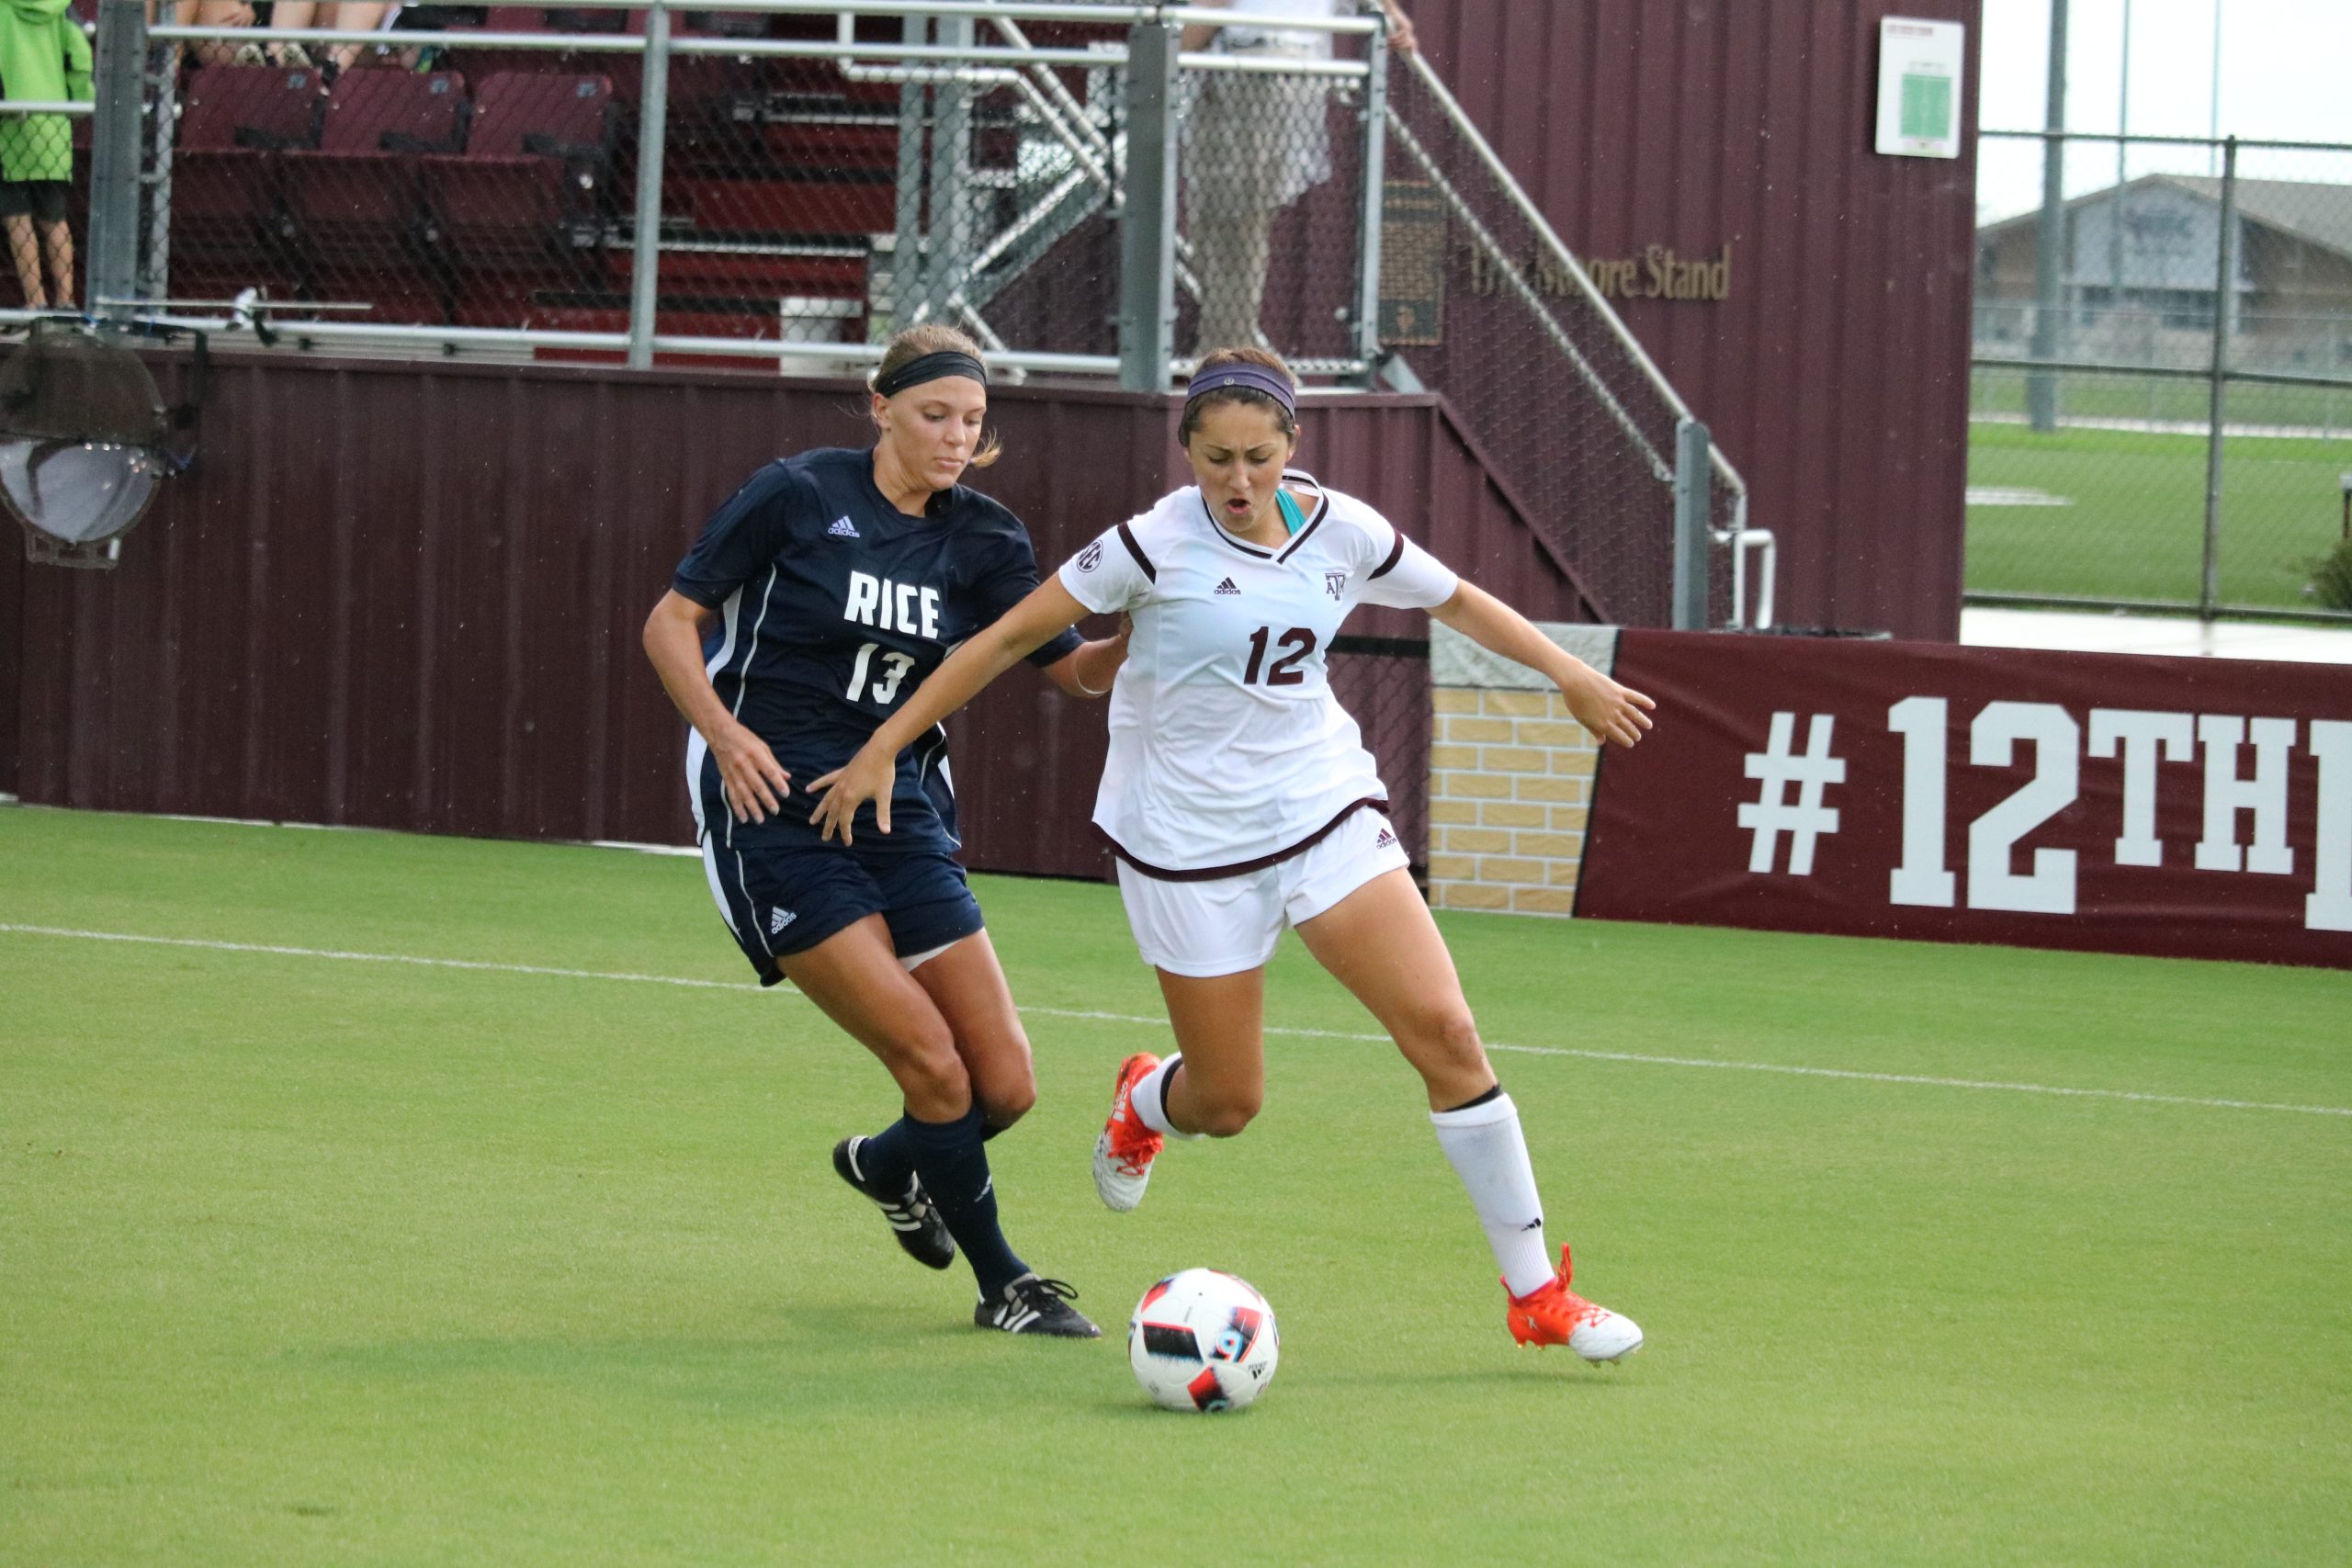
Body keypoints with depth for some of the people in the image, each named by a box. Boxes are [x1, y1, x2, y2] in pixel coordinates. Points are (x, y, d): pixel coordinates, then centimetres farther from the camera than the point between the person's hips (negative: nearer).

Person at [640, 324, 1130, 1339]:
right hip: (775, 810, -5)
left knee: (1004, 1086, -1)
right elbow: (672, 620, -2)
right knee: (934, 1065, -14)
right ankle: (1002, 1285, 6)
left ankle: (888, 1164, 33)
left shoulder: (982, 541, 5)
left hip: (900, 809, 5)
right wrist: (725, 732, -17)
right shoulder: (797, 496, -7)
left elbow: (1077, 672, 3)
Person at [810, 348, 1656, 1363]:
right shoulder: (1159, 542, -15)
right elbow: (1010, 637, -10)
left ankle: (1534, 1292, -3)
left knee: (1444, 1029, -12)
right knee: (1228, 1102, 2)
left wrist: (1572, 677, 22)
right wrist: (883, 748, -11)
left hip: (1323, 810, 3)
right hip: (1189, 837, -3)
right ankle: (1144, 1103, 44)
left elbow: (1459, 601, 16)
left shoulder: (1342, 531, -4)